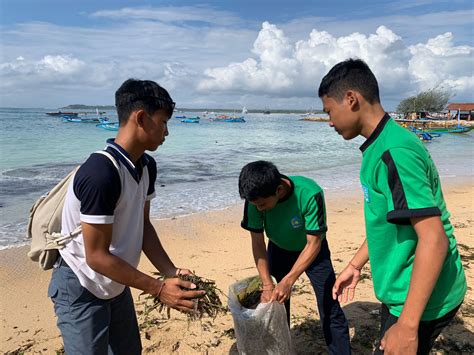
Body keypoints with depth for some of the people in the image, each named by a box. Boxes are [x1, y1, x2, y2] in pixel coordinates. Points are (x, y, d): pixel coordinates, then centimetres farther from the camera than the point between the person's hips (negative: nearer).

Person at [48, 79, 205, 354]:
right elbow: (97, 256, -27)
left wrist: (172, 273, -8)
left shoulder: (147, 166, -4)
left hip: (116, 284, 8)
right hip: (81, 290, -8)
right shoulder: (101, 173, -31)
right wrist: (159, 289, -22)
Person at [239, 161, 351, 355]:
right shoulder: (256, 198, -27)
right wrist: (267, 285, -25)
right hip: (278, 249, 3)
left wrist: (288, 281, -40)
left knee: (330, 308, -5)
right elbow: (258, 243, -19)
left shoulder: (310, 194, -38)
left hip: (312, 250, -3)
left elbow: (314, 243, -33)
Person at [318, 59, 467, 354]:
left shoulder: (394, 152, -25)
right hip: (402, 292, 9)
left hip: (424, 300, -9)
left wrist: (407, 325, -27)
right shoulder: (380, 147, 6)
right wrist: (356, 265, 19)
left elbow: (433, 239, -28)